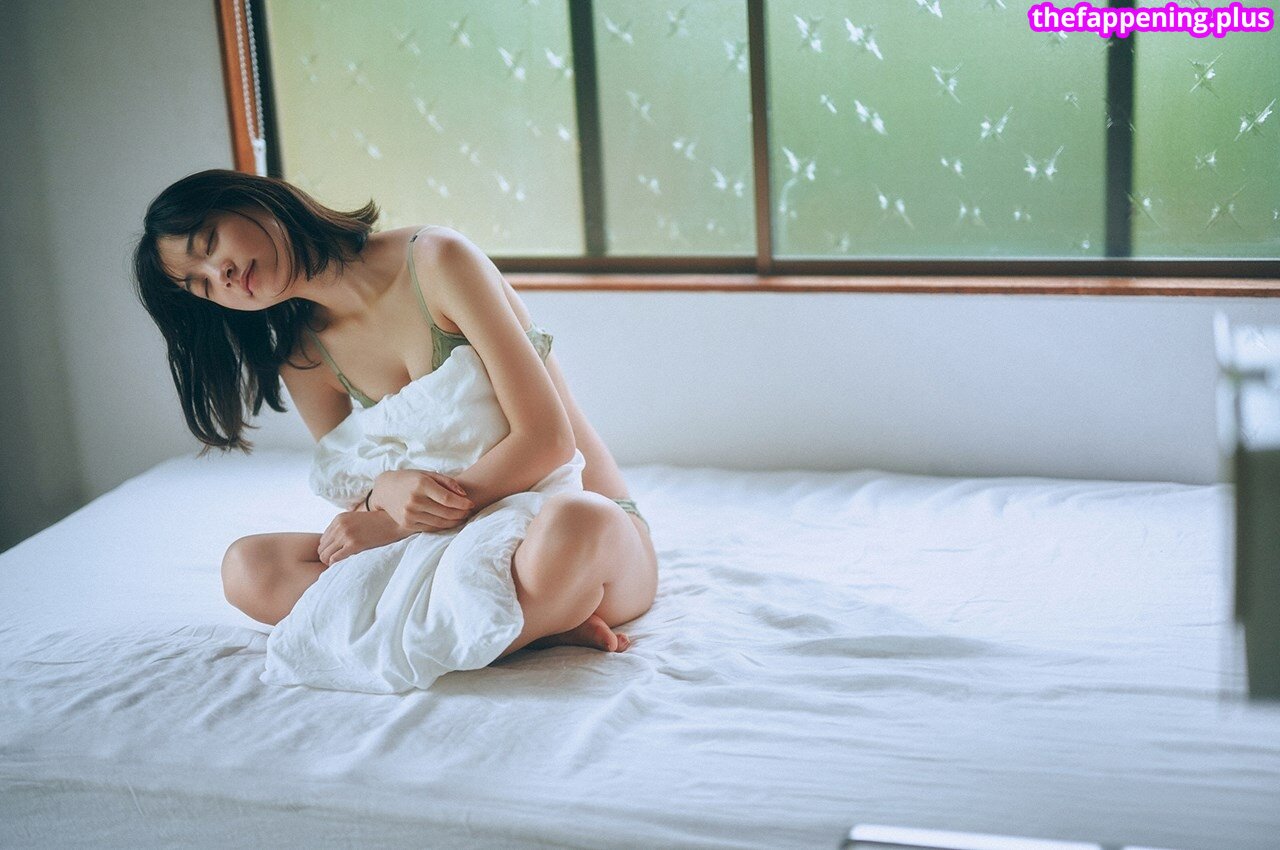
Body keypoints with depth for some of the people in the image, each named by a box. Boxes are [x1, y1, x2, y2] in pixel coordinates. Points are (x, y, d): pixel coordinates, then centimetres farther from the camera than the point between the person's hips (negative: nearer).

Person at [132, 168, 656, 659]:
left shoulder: (435, 259, -12)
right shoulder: (304, 359, 6)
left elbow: (546, 439, -17)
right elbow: (355, 498, 7)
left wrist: (394, 522, -17)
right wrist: (385, 492, -18)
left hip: (594, 522, -6)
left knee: (569, 522, -43)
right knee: (248, 567, -16)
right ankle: (544, 621, -22)